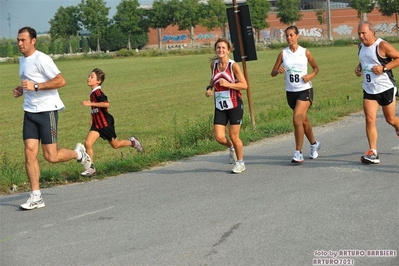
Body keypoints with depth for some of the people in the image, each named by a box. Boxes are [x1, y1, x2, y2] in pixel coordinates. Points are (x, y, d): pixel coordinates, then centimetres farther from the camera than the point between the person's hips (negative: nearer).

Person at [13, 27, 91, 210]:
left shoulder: (41, 59, -14)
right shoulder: (22, 60, 13)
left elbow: (61, 81, -19)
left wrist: (35, 86, -24)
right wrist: (22, 89, 10)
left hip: (47, 110, -7)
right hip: (30, 112, 7)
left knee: (51, 156, -5)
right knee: (30, 152, -3)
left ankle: (79, 153, 25)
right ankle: (36, 197, 1)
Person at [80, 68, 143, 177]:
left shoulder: (97, 92, -20)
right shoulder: (93, 93, 9)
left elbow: (106, 104, -36)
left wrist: (90, 103, -34)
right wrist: (92, 118, 16)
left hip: (106, 124, -8)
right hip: (97, 124, 8)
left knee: (115, 145, 10)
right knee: (87, 143, -10)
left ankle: (132, 142, 38)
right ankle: (91, 168, -4)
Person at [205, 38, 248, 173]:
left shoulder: (233, 65, -11)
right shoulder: (213, 64, 3)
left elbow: (244, 85, -12)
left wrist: (228, 84, -23)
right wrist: (209, 88, 5)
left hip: (234, 105, -4)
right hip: (220, 107, 4)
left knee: (234, 136, 1)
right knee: (219, 137, -5)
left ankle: (240, 163, 23)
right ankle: (231, 147, 30)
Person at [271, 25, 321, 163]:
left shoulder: (305, 52, -2)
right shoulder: (283, 54, 1)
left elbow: (316, 68, 11)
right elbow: (273, 73, 3)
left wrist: (310, 76, -9)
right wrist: (278, 71, -19)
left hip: (305, 90, -3)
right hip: (291, 92, 3)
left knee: (297, 119, -18)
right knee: (304, 120, 17)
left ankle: (298, 153, -14)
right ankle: (314, 144, 41)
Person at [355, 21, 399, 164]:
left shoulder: (382, 45, -15)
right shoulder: (361, 46, 7)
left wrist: (384, 68, -22)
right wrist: (359, 68, 5)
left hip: (386, 88, -5)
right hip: (369, 90, 5)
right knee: (370, 120, -8)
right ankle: (373, 153, -9)